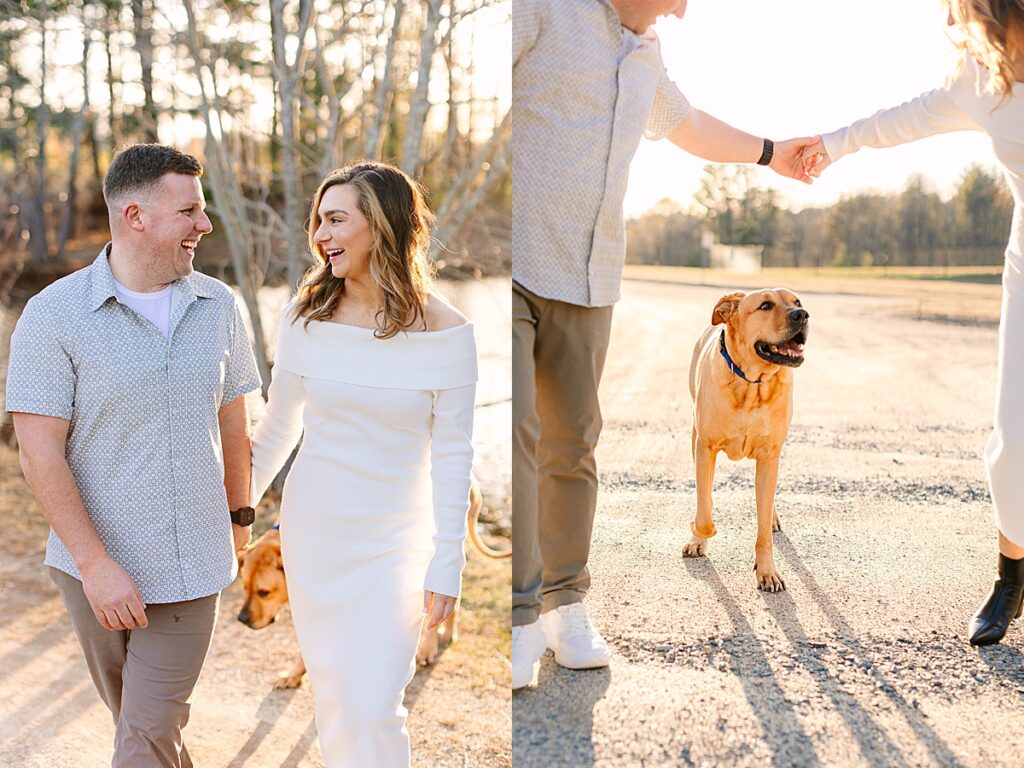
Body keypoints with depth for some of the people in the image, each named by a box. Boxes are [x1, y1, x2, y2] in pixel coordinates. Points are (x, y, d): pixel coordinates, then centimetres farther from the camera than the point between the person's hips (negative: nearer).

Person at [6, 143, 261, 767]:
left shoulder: (218, 306, 0)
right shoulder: (54, 315, -12)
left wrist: (239, 517, 18)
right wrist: (96, 564, -18)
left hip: (192, 567, 2)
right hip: (98, 567, -1)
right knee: (135, 714, 18)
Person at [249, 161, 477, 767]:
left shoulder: (445, 333, -11)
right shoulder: (308, 317, -3)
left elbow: (452, 459, -8)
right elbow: (277, 431, 8)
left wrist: (447, 568, -8)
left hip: (394, 543, -3)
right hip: (312, 532, 3)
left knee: (374, 708, -6)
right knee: (331, 694, 13)